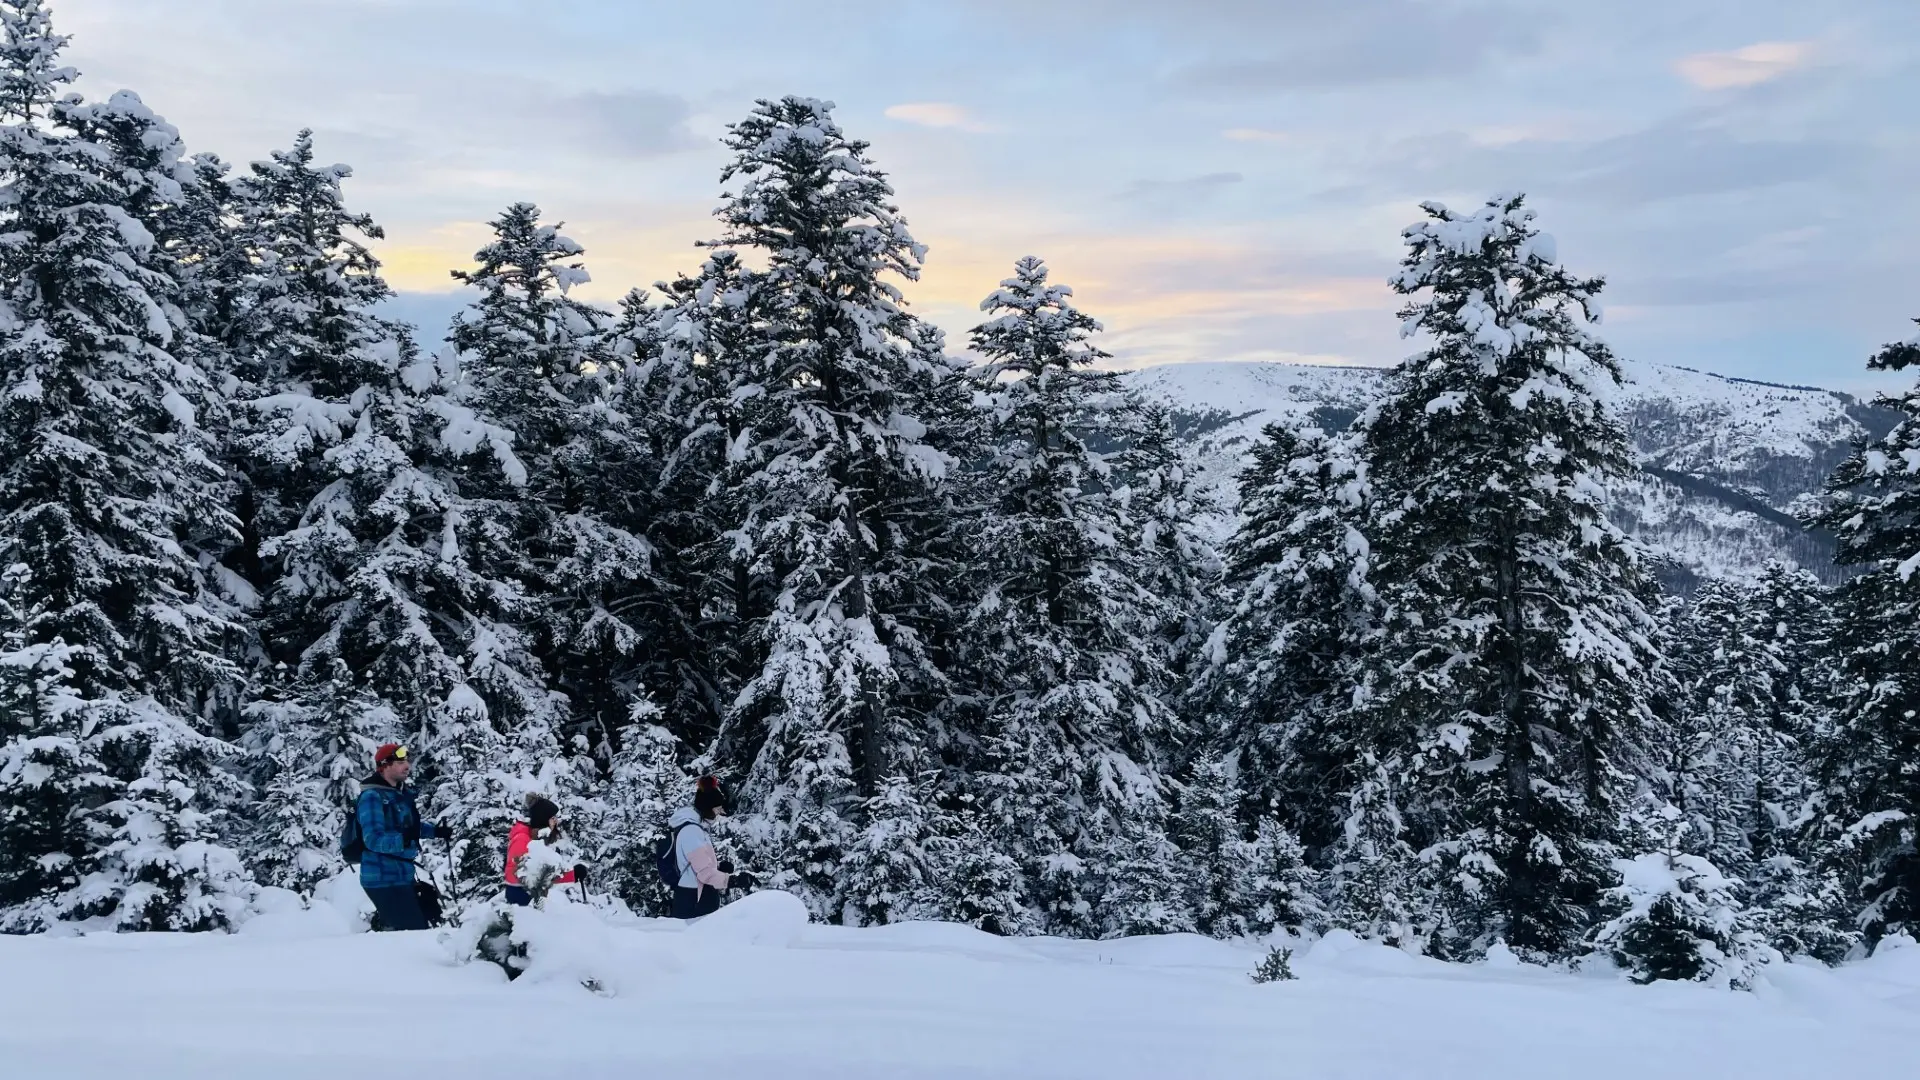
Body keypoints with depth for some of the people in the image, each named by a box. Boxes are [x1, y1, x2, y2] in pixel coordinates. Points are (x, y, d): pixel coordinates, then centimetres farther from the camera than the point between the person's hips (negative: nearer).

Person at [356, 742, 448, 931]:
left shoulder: (401, 793, 10)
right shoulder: (372, 797, -18)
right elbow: (373, 839, -28)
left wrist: (436, 831, 10)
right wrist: (404, 839, -43)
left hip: (402, 876, 10)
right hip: (383, 880, -10)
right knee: (417, 930, -12)